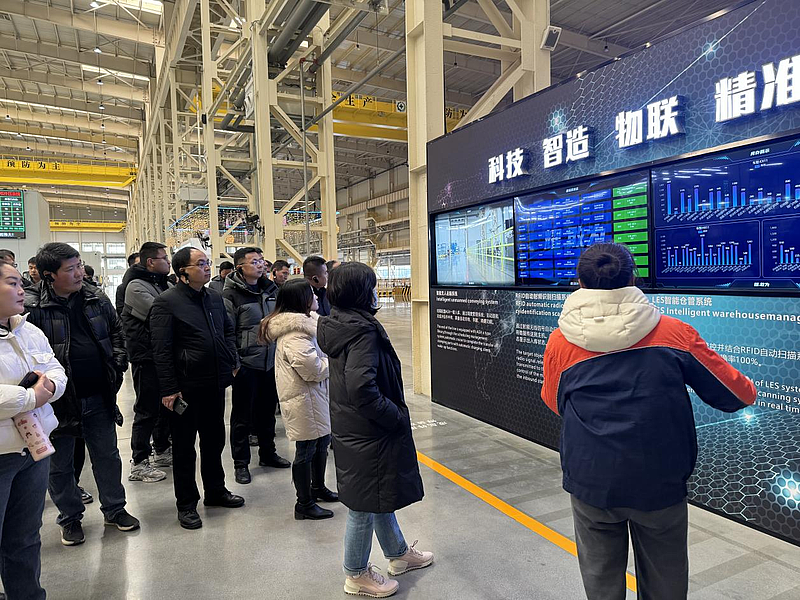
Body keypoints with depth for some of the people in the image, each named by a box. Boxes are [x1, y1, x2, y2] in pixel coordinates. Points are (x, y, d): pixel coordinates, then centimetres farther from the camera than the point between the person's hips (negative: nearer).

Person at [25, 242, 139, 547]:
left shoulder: (96, 299, 2)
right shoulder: (30, 305, -12)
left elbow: (116, 331, 15)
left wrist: (117, 362, 4)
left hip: (98, 397, 4)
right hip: (59, 400, -3)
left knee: (107, 456, 16)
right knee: (60, 465, 14)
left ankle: (114, 508, 33)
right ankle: (70, 517, 34)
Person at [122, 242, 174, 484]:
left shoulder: (166, 285, 12)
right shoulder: (136, 287, -13)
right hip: (147, 357, -8)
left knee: (167, 405, 18)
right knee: (147, 410, -1)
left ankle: (162, 450, 33)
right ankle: (139, 463, 10)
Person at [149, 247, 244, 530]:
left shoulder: (215, 298, 8)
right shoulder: (166, 302, -12)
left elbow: (228, 330, 22)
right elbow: (161, 350, -15)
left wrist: (232, 360, 8)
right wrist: (169, 389, -17)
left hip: (216, 384, 7)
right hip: (186, 388, -6)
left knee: (214, 440, 19)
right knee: (184, 447, 8)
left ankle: (216, 490, 36)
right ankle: (186, 504, 22)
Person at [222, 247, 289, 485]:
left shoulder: (271, 289, 8)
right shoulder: (230, 295, -12)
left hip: (270, 363, 6)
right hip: (246, 365, -6)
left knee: (267, 411, 18)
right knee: (242, 416, 6)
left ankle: (267, 453, 34)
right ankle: (241, 463, 19)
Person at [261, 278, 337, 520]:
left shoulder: (305, 323, 10)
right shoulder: (294, 334, -24)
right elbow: (312, 368, -29)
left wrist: (328, 360, 2)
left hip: (316, 396, 11)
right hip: (303, 400, -11)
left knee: (322, 441, 23)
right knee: (306, 450, 3)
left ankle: (318, 487, 43)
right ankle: (304, 504, 19)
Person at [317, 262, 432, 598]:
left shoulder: (338, 325, 4)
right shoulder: (363, 331, -25)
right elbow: (362, 388, -33)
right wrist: (396, 417, -19)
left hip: (350, 427, 10)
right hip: (368, 432, -10)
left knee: (380, 494, 24)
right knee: (365, 503, 9)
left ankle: (398, 554, 44)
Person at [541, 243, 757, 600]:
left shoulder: (560, 343, -8)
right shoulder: (674, 333, -9)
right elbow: (734, 393, 1)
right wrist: (748, 393, 24)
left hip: (591, 482, 0)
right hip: (660, 482, 0)